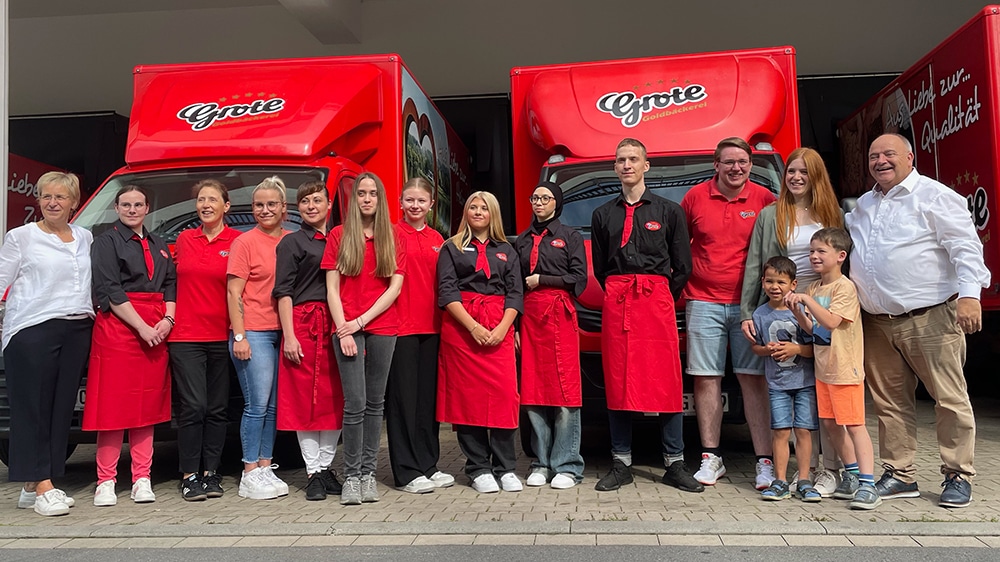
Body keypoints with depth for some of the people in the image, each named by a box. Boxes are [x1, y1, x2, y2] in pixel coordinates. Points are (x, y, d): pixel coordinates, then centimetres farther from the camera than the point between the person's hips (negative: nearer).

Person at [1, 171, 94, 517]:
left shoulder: (86, 239, 16)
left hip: (78, 330, 4)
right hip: (32, 330, -4)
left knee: (62, 408, 5)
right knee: (33, 409, -4)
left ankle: (36, 485, 14)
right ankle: (40, 488, -2)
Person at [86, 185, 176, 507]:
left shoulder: (158, 245, 20)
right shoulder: (106, 241, 3)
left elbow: (171, 285, 14)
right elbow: (110, 291, -8)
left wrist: (168, 320, -4)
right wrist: (142, 327, -14)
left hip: (156, 331, 5)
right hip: (119, 327, -5)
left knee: (148, 405, 5)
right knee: (114, 404, -4)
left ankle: (142, 479, 9)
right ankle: (106, 481, 4)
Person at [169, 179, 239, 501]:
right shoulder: (183, 240, 10)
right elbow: (175, 282, 20)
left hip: (222, 337, -1)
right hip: (185, 335, 1)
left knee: (217, 409, 6)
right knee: (192, 407, -4)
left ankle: (210, 473, 17)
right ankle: (189, 476, 6)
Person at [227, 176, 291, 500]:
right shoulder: (245, 242, -1)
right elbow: (233, 292, -4)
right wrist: (239, 336, -11)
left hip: (282, 333, 5)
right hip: (253, 333, -5)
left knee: (274, 405, 8)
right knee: (257, 405, -5)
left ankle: (266, 467, 18)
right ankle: (250, 474, 4)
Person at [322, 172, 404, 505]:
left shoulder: (392, 238, 9)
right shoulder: (339, 235, 6)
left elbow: (395, 286, 1)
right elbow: (332, 289, 2)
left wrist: (361, 320, -8)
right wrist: (343, 330, -9)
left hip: (383, 328, 2)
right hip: (348, 328, -2)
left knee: (375, 402, 6)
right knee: (355, 404, -7)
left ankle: (368, 473, 14)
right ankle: (351, 476, 3)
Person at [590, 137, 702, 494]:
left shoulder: (669, 211, 8)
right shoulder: (603, 215, 14)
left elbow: (682, 267, 8)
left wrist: (660, 298, 5)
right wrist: (618, 295, 9)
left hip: (657, 300, -2)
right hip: (616, 303, 2)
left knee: (667, 382, -2)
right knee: (618, 381, 2)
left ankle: (675, 464, 8)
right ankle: (621, 464, 11)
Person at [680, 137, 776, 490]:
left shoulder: (765, 200, 3)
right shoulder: (695, 197, 5)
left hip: (749, 303, -1)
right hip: (703, 304, 1)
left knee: (754, 379, -1)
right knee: (706, 379, 2)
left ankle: (765, 461, 5)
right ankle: (711, 458, 12)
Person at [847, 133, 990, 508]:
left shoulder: (935, 196, -2)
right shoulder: (863, 206, 18)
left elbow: (965, 247, -10)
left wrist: (969, 294, -21)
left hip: (931, 319, -6)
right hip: (877, 324, 6)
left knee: (950, 398, 0)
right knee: (889, 401, 8)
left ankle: (958, 476, 13)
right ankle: (900, 476, 18)